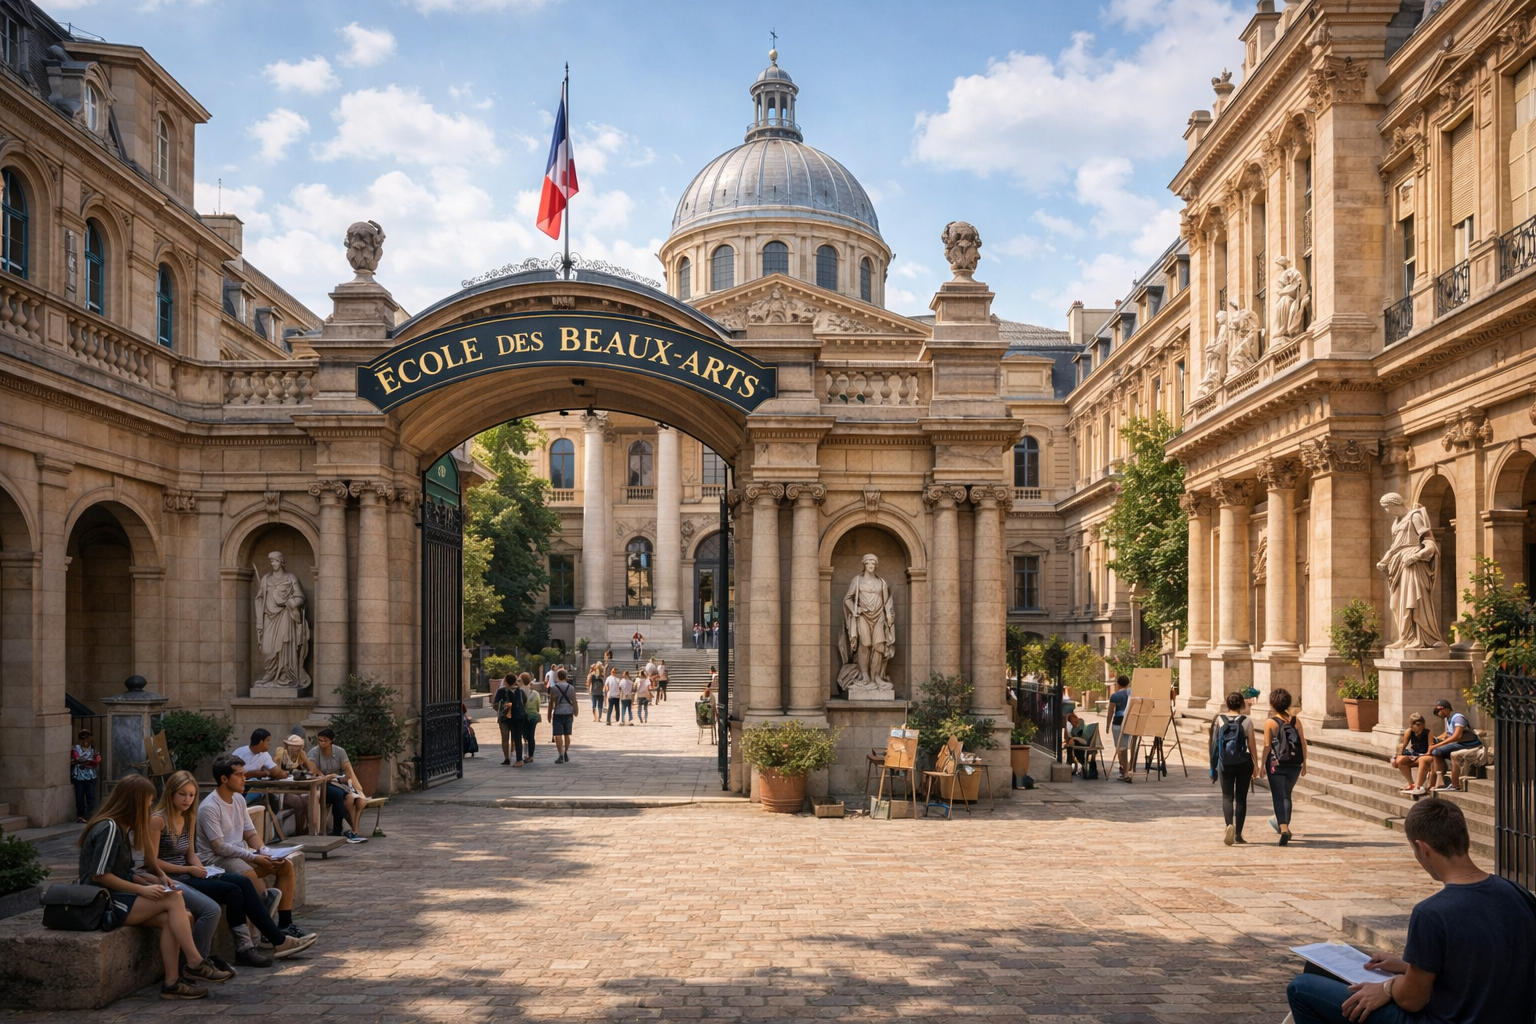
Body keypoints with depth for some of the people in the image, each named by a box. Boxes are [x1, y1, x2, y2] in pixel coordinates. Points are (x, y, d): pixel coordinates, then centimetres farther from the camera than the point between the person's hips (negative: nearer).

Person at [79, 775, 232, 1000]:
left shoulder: (120, 827, 16)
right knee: (173, 899, -19)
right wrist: (142, 890, -18)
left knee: (169, 919, -14)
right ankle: (195, 964, -14)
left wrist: (151, 882, 1)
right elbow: (99, 875, -20)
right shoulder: (109, 828, -15)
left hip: (115, 897, 9)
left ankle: (171, 982, -19)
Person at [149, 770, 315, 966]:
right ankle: (278, 941, -13)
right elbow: (151, 861, -16)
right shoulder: (157, 820, -13)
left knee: (242, 882, -12)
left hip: (188, 875, 8)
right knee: (232, 891, -21)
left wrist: (200, 868, -5)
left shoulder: (189, 818, 12)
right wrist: (190, 870, -17)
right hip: (170, 880, -8)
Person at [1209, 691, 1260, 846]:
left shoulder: (1219, 720, -3)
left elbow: (1215, 743, 0)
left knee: (1227, 797, 7)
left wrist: (1213, 766, 9)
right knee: (1241, 798, 9)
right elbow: (1251, 746, -6)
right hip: (1244, 763, 0)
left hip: (1225, 764, 1)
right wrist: (1256, 765, 5)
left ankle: (1229, 825, -18)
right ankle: (1238, 834, 12)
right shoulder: (1247, 721, -7)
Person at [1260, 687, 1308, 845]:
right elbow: (1303, 743, 1)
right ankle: (1284, 823, 32)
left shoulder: (1270, 723, -9)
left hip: (1276, 764, -4)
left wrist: (1262, 764, 3)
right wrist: (1304, 763, 10)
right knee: (1286, 795, 21)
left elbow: (1267, 746, -8)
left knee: (1279, 797, 0)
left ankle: (1283, 828, -13)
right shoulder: (1296, 720, 0)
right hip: (1294, 765, 4)